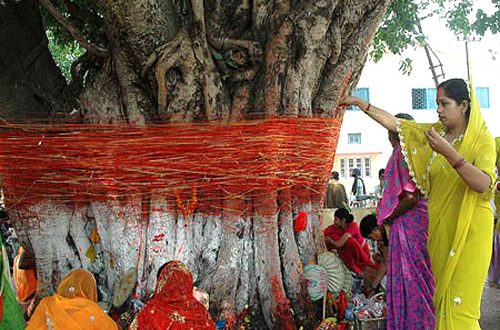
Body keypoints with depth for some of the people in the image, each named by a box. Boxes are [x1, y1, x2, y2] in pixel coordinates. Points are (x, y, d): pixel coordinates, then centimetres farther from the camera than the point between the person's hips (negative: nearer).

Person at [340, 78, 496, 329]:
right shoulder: (435, 132, 9)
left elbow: (483, 184, -22)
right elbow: (394, 123, 11)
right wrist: (360, 103, 8)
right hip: (438, 226, 6)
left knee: (458, 303, -6)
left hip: (469, 229, -5)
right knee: (439, 296, 8)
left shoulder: (482, 138, -8)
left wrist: (447, 152, -30)